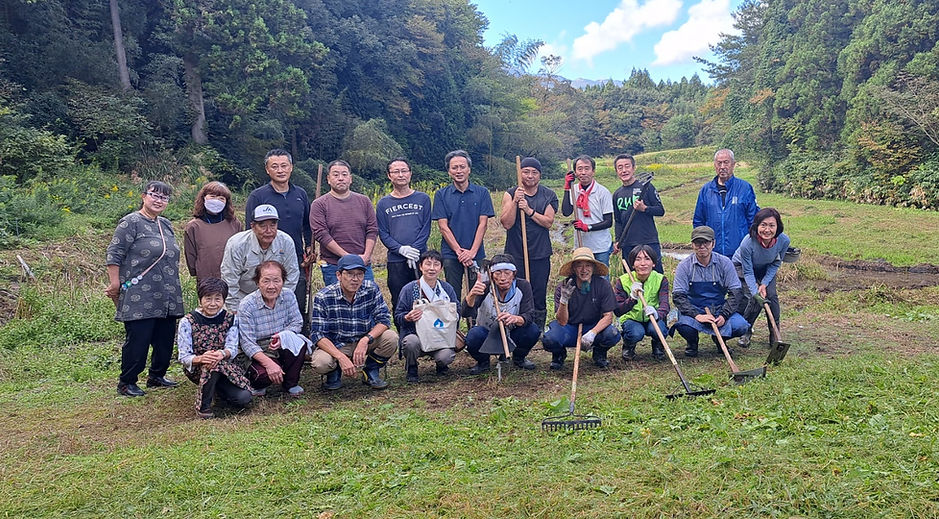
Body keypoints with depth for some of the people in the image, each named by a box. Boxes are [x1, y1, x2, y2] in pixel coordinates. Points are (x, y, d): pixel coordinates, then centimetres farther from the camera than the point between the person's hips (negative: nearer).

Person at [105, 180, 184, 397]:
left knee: (165, 339, 12)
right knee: (138, 341, -3)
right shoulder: (131, 222, -7)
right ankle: (126, 382, 11)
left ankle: (157, 376, 28)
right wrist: (115, 285, -12)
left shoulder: (166, 225, 16)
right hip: (140, 299, -8)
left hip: (167, 299, 8)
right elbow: (114, 255, -10)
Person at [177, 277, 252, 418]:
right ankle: (203, 405, -16)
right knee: (211, 365, -38)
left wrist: (222, 354, -36)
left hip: (225, 367, 3)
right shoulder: (187, 322, -6)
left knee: (244, 398, -20)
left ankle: (216, 387, 12)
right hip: (196, 369, -3)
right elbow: (183, 357, -13)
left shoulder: (230, 319, 1)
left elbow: (233, 349, -10)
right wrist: (200, 358, -36)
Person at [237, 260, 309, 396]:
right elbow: (247, 343, -20)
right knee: (265, 374, -34)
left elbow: (297, 323, 1)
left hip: (283, 348, 4)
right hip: (257, 353, -4)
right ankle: (259, 384, 7)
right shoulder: (246, 305, -18)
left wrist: (283, 336, -23)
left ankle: (290, 383, -2)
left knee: (299, 343, -28)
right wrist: (269, 363, -33)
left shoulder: (288, 295, -6)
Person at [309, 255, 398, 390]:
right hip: (334, 346, -2)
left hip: (363, 343, 2)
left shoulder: (371, 290, -13)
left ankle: (370, 372, 4)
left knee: (391, 337, -23)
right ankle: (334, 372, 6)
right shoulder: (323, 297, -19)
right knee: (321, 363, -33)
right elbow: (317, 334, -20)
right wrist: (341, 357, -34)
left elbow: (384, 319, -13)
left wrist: (366, 339, -32)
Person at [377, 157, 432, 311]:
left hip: (420, 259, 0)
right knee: (399, 304, 5)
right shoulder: (383, 203, 8)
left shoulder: (423, 199, 7)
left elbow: (426, 228, 2)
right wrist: (401, 249, -12)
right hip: (395, 261, 1)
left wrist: (415, 249, -13)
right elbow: (382, 233, 3)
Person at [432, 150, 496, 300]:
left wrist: (472, 252, -11)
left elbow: (483, 224, -1)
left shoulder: (482, 193, 4)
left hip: (477, 254, 0)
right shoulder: (441, 195, 3)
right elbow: (443, 226, -2)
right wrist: (459, 251, -11)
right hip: (451, 254, 0)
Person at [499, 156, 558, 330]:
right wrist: (515, 202, -17)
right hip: (515, 254, -1)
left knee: (539, 296, 5)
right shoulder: (510, 195, 3)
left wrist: (529, 210, -16)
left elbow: (548, 222, -6)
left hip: (540, 255, 1)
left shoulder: (549, 196, 6)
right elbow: (506, 223, -7)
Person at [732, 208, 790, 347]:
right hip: (742, 266, -3)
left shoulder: (784, 240, -29)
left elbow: (775, 264, -12)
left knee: (771, 295, -13)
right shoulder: (747, 243, -39)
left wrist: (764, 284, -20)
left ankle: (775, 334, 4)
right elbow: (748, 272, -27)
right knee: (754, 299, -16)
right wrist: (755, 293, -36)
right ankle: (745, 332, 5)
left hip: (766, 268, 3)